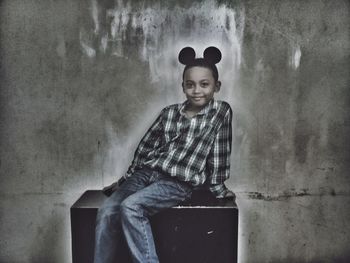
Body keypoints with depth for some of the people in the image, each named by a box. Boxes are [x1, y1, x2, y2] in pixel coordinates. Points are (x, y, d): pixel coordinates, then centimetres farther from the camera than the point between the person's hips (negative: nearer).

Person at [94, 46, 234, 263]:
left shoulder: (221, 112, 0)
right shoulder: (169, 113, 11)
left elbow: (219, 152, 2)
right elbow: (146, 147, 15)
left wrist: (217, 187, 4)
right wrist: (125, 180, 18)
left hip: (179, 184, -5)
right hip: (146, 173, 5)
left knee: (131, 207, -28)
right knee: (107, 212, -15)